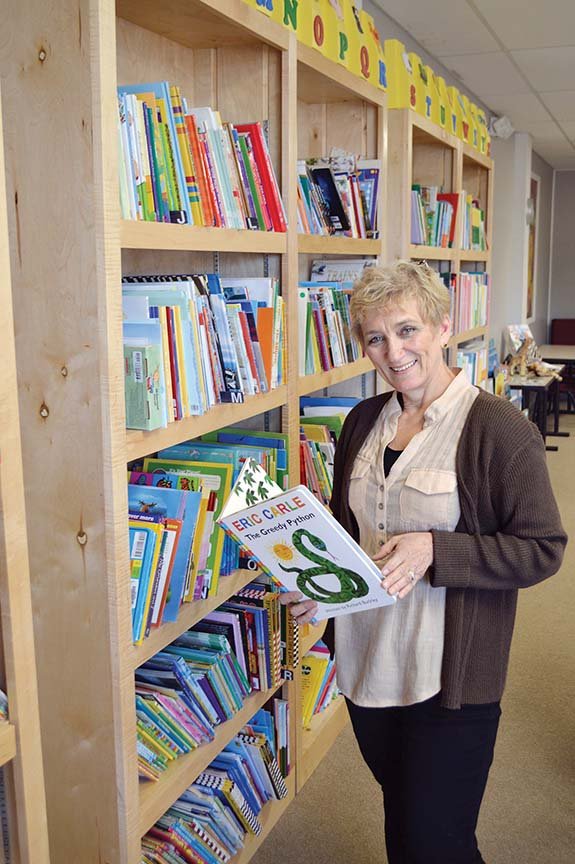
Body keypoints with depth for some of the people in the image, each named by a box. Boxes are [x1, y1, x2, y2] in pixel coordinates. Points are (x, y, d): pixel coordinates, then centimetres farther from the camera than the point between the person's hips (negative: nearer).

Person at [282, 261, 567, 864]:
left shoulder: (499, 428, -15)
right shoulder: (363, 422, 5)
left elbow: (541, 549, -14)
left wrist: (434, 550, -24)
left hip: (449, 677, -6)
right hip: (366, 664, 6)